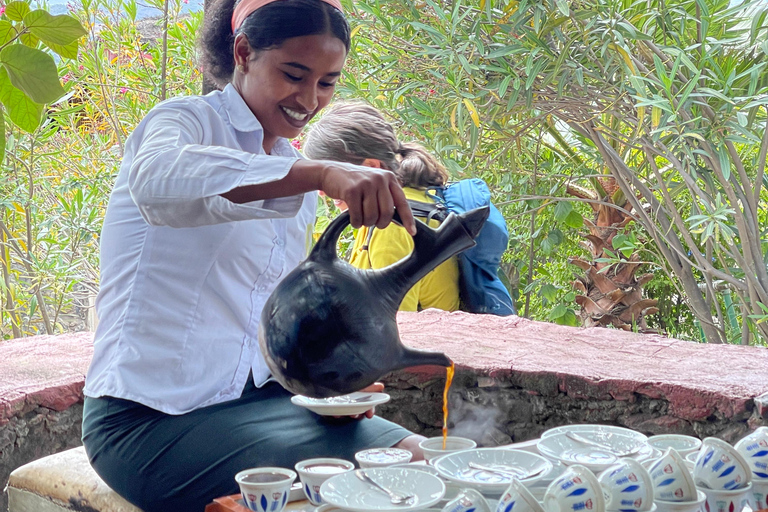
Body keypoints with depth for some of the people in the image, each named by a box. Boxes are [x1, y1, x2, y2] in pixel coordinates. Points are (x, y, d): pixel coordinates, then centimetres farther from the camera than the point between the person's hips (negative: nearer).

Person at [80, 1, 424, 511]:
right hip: (152, 417, -7)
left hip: (256, 396, 7)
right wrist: (322, 174, -46)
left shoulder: (295, 172, 15)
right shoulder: (188, 120, -8)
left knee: (410, 455, -9)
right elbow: (156, 175, -35)